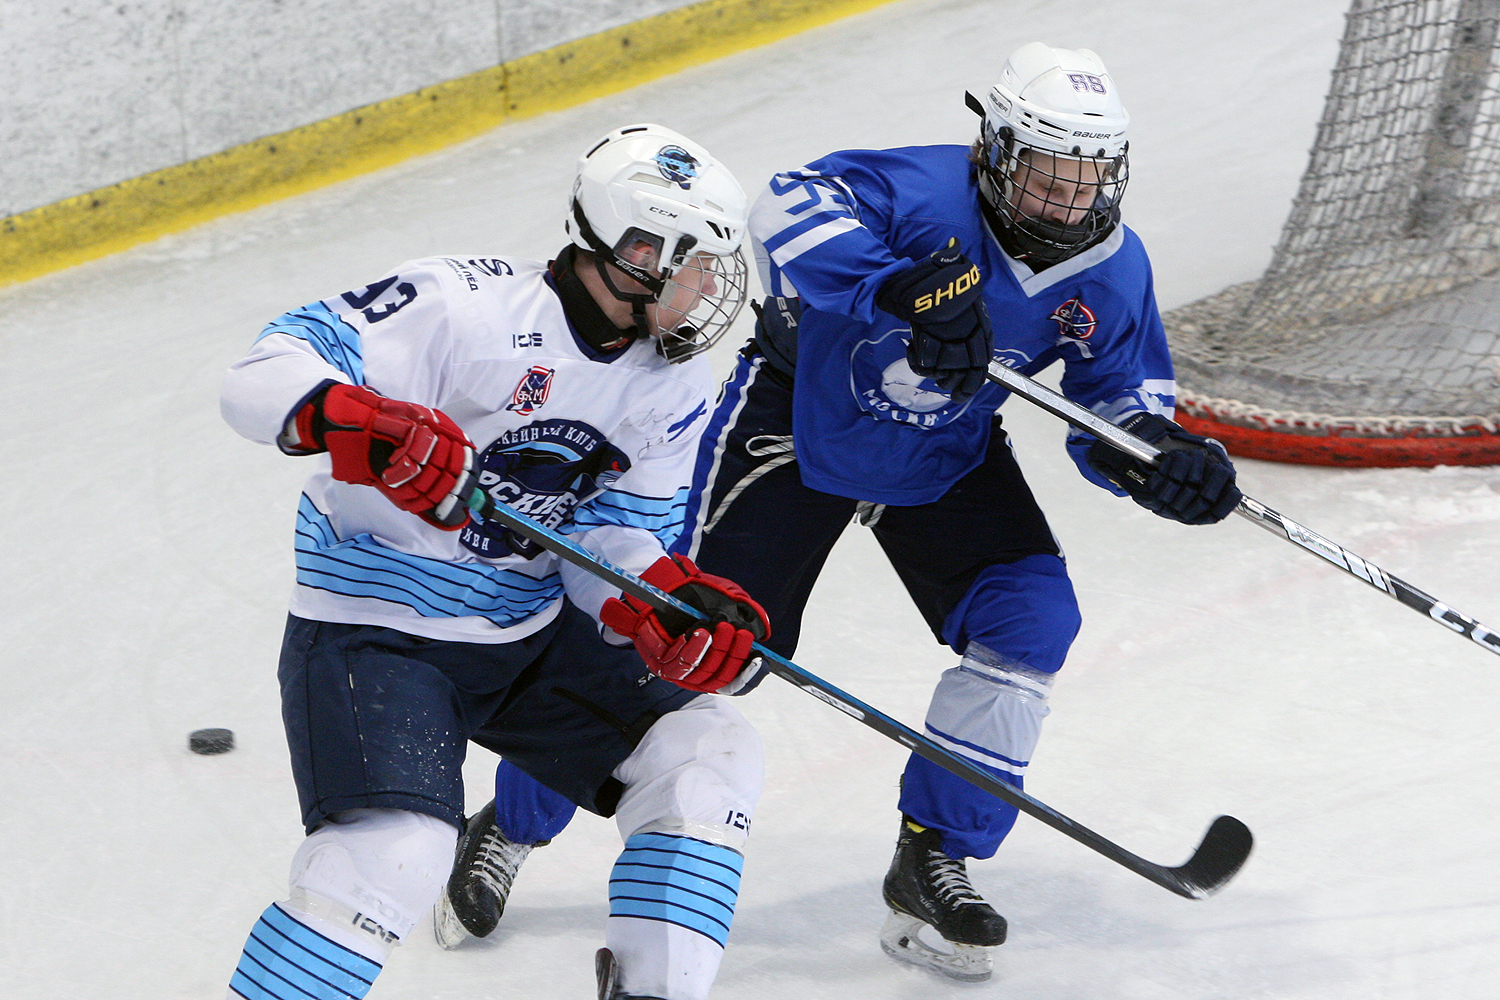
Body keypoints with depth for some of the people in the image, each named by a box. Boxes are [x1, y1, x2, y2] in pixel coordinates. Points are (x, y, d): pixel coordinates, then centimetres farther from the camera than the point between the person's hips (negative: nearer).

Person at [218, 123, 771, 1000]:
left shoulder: (671, 380, 1)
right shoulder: (466, 305, -22)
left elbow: (616, 534, 2)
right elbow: (265, 375, -25)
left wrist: (671, 604, -20)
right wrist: (355, 419, -47)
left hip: (529, 630, 8)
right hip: (373, 627, -7)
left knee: (708, 755, -2)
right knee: (398, 850, -26)